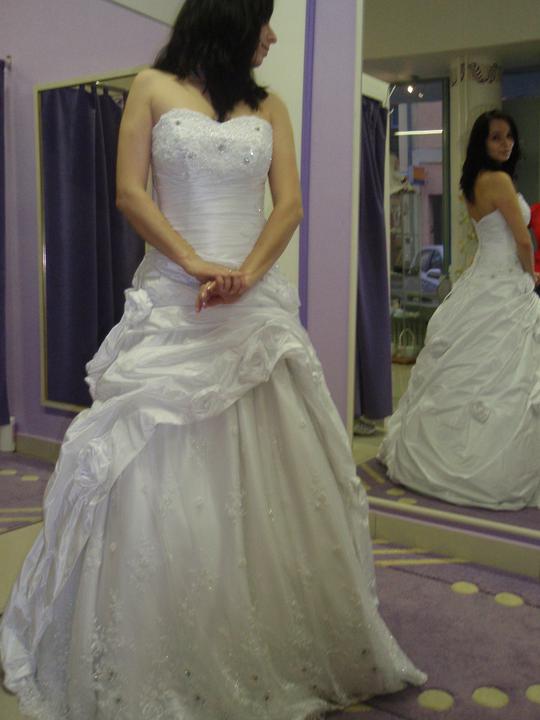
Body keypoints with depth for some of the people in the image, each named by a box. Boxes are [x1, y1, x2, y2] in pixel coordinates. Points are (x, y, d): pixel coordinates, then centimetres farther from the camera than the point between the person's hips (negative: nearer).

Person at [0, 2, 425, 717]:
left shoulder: (269, 107, 15)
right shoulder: (154, 88, 8)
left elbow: (290, 204, 4)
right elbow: (129, 191, -1)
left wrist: (245, 275, -13)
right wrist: (198, 266, -13)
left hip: (259, 306, 3)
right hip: (170, 305, -2)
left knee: (269, 479, 4)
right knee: (160, 478, -2)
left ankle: (282, 655, 22)